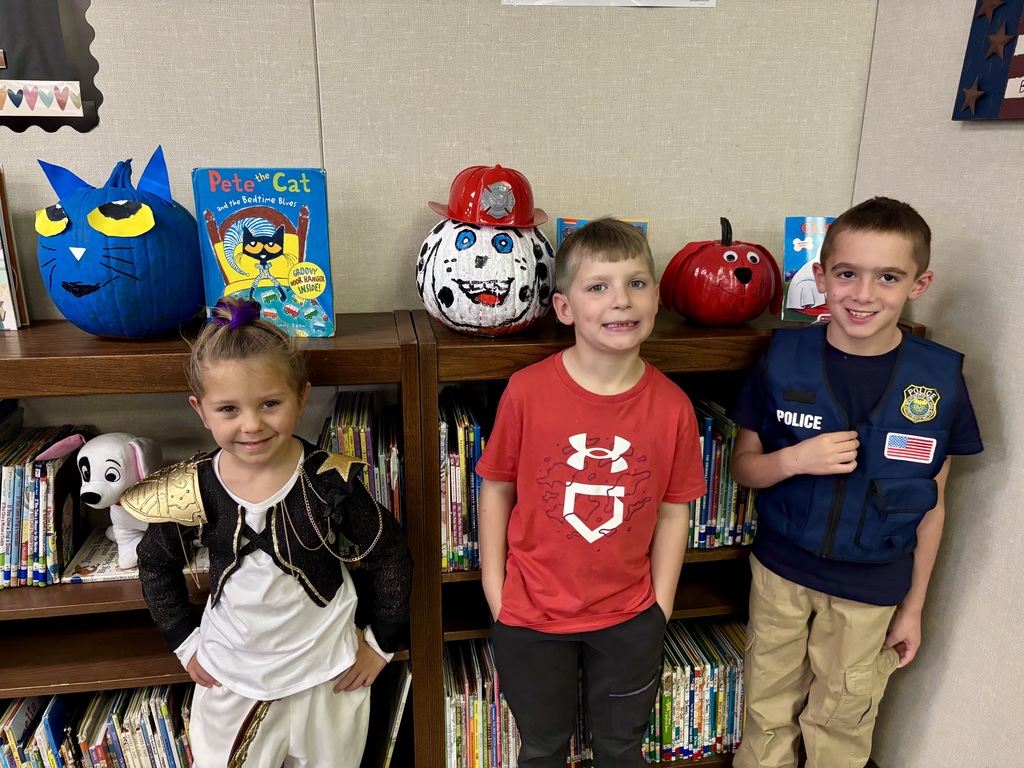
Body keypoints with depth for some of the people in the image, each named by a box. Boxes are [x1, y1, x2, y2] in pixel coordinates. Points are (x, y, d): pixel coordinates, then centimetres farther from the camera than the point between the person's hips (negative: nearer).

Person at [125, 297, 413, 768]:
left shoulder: (329, 481, -20)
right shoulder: (193, 491, -15)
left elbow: (390, 556, -8)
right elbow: (155, 566, 5)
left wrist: (380, 643, -3)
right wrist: (185, 644, 4)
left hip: (327, 676, -1)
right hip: (230, 682, 2)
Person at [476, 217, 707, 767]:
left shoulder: (672, 406, -13)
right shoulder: (527, 391, -18)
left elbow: (673, 513, -4)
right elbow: (496, 489, -7)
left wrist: (659, 608, -1)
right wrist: (495, 592, -5)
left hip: (628, 619, 2)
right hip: (532, 616, -1)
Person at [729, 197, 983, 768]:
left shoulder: (940, 380, -11)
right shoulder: (784, 360, -12)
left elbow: (932, 505, -1)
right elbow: (744, 467, -3)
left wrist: (914, 606, 4)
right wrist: (797, 459, -24)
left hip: (872, 588, 0)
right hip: (781, 570, 0)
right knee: (769, 712, 17)